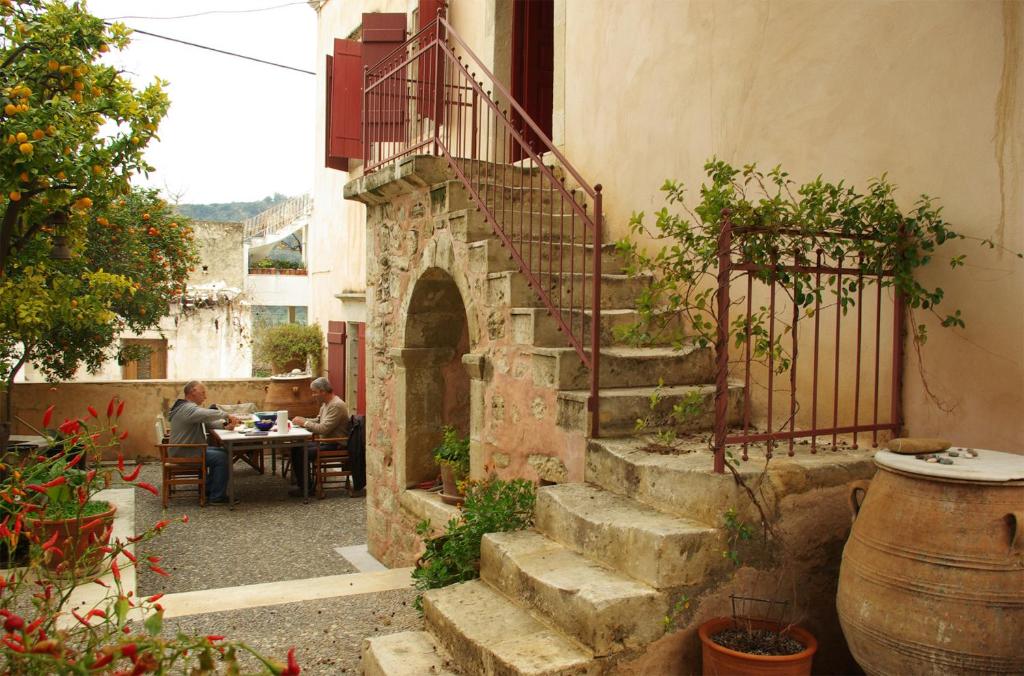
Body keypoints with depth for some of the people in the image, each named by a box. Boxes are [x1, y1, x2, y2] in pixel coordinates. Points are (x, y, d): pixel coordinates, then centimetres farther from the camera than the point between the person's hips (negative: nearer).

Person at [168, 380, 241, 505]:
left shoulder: (190, 407, 17)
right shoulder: (188, 409, -19)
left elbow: (208, 422, 16)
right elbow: (208, 414, -40)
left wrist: (224, 425, -2)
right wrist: (227, 416, -30)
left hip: (186, 450, 11)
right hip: (184, 454, -11)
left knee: (221, 451, 16)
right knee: (221, 457, -16)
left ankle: (209, 490, 20)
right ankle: (217, 497, -9)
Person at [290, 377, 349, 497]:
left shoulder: (337, 405, -22)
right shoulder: (326, 403, 11)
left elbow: (323, 429, -26)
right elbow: (318, 420, 22)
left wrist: (304, 422, -16)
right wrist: (302, 420, 4)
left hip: (334, 446, -10)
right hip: (326, 442, 10)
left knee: (300, 453, -16)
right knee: (297, 448, 5)